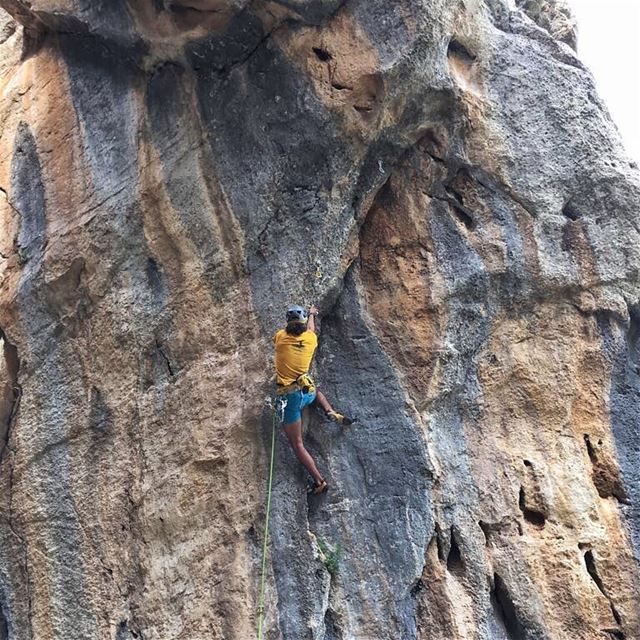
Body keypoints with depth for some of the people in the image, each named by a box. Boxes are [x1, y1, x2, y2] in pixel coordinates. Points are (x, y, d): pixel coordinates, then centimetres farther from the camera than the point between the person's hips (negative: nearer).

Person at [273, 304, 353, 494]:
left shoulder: (281, 337, -5)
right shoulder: (310, 339, 1)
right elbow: (310, 328, 27)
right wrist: (312, 314, 49)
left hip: (289, 396, -3)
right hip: (306, 392, 3)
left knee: (297, 444, 1)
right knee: (316, 391, 43)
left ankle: (319, 481, -6)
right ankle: (331, 413, 19)